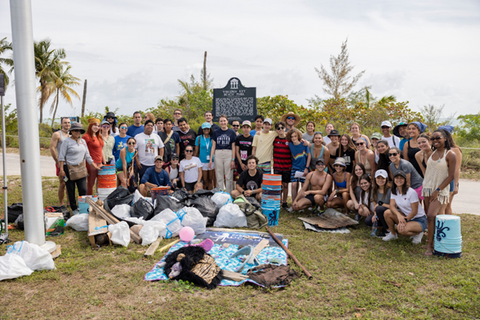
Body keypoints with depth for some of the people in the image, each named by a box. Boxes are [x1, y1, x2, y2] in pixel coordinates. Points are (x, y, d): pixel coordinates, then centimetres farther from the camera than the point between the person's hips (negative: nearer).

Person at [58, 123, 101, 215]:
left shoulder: (83, 141, 13)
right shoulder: (67, 141, -4)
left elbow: (87, 155, 18)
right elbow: (61, 156, -6)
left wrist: (94, 166, 16)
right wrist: (61, 169, -13)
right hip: (69, 169, -4)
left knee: (83, 190, 1)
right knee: (71, 190, 5)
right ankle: (74, 209, 17)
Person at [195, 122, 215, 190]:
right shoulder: (199, 138, 1)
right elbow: (196, 151, 3)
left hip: (211, 161, 2)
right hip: (202, 161, -2)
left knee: (210, 180, 7)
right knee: (205, 180, 0)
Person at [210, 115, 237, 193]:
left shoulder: (232, 132, 4)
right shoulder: (216, 133, 8)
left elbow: (233, 147, 3)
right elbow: (213, 146, 9)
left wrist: (233, 160, -3)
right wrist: (211, 159, 4)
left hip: (228, 154, -1)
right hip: (218, 155, 2)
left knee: (229, 177, 1)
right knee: (219, 177, 5)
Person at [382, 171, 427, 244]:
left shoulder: (411, 192, -19)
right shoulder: (394, 191, 0)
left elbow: (414, 211, -18)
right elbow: (392, 206, -11)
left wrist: (405, 220, -29)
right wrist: (399, 215, -31)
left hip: (419, 220, -6)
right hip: (406, 217, 6)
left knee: (401, 229, -34)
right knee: (387, 212, -19)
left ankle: (418, 233, 0)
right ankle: (393, 234, 5)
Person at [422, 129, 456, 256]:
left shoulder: (450, 155, -8)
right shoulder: (432, 153, 11)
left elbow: (451, 176, -10)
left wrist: (438, 190, -14)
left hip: (441, 190, -6)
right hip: (428, 188, 6)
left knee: (431, 216, -15)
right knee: (431, 216, 6)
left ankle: (430, 245, -7)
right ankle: (432, 241, 16)